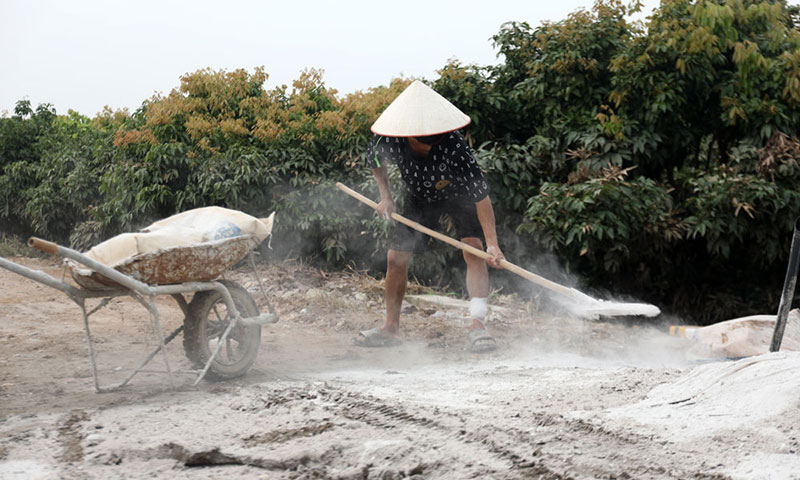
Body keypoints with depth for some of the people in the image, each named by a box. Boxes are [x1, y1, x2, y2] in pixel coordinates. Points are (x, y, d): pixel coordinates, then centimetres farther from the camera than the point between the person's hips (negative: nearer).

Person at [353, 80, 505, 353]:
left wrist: (492, 243, -40)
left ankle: (477, 325, -23)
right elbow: (375, 162, -3)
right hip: (420, 197, 3)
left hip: (459, 194, -3)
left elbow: (481, 194, -37)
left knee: (473, 249, -22)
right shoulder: (387, 140, -30)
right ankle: (391, 329, 15)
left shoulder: (453, 145, -39)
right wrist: (386, 196, -14)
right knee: (396, 258, 0)